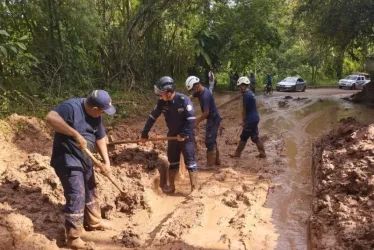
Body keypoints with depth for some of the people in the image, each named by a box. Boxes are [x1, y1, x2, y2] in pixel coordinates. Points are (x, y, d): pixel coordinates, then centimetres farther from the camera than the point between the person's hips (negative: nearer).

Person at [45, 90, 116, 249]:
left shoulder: (96, 116, 2)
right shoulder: (72, 107, -22)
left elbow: (100, 139, 8)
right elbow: (50, 118, -37)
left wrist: (106, 161, -2)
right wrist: (76, 134, -38)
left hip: (85, 160, 9)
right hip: (68, 160, -8)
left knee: (91, 192, 21)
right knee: (76, 197, -6)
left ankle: (93, 222, 42)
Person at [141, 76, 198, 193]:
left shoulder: (184, 100, -23)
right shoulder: (162, 103, -6)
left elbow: (191, 119, -22)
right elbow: (152, 117, 2)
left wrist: (183, 134, -20)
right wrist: (145, 133, 3)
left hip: (186, 136, -5)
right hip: (172, 135, 6)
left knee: (190, 163, 0)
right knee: (173, 162, 15)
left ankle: (194, 189, 9)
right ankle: (171, 186, 30)